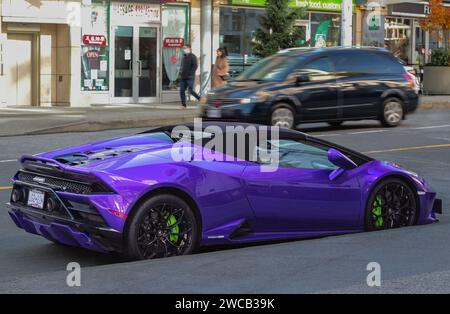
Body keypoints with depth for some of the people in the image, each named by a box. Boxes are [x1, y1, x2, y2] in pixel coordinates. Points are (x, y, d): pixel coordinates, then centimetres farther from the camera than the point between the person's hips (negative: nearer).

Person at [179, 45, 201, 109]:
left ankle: (200, 99, 9)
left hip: (190, 78, -8)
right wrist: (182, 73, 12)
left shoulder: (193, 57, -5)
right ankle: (183, 105, 6)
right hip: (183, 78, 8)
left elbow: (195, 66, -14)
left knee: (191, 91, -10)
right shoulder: (184, 57, 18)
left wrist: (190, 73, -18)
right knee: (182, 91, 2)